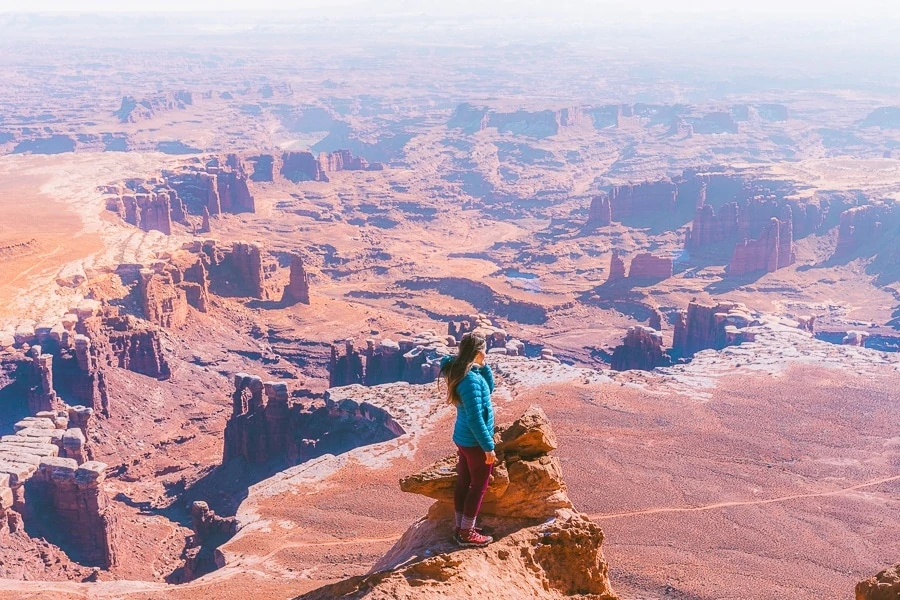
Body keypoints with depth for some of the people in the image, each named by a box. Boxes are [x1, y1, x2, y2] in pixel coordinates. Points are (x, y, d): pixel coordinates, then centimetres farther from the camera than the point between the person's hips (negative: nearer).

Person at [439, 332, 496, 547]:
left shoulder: (461, 372, 3)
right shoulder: (471, 379, -27)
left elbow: (489, 388, 16)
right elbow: (475, 419, -26)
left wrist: (483, 367, 2)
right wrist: (488, 446, -20)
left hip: (463, 438, 9)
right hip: (475, 442, -9)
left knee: (463, 483, 17)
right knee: (478, 487, 5)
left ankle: (461, 528, 28)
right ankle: (467, 534, 14)